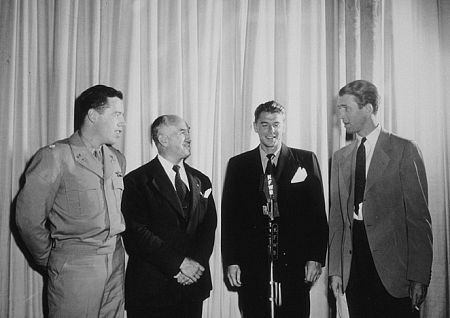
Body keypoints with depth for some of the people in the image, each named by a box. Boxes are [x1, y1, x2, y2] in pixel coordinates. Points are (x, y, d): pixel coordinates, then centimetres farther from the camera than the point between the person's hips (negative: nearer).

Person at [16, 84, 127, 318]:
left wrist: (114, 249, 10)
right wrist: (49, 261, 1)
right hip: (74, 267, -6)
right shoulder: (54, 156, -9)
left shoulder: (118, 159, 13)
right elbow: (28, 219, -9)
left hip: (115, 262, 6)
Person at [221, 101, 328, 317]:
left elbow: (317, 213, 3)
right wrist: (231, 261, 0)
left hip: (294, 264, 0)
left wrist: (316, 258, -3)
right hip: (251, 265, 1)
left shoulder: (306, 161, 5)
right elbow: (229, 216, 6)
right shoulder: (238, 165, 8)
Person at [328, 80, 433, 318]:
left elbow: (418, 217, -6)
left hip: (392, 271, -4)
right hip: (354, 269, 4)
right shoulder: (340, 157, 11)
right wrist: (335, 269, 4)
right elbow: (337, 217, 9)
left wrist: (419, 277, -10)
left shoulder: (404, 150, -3)